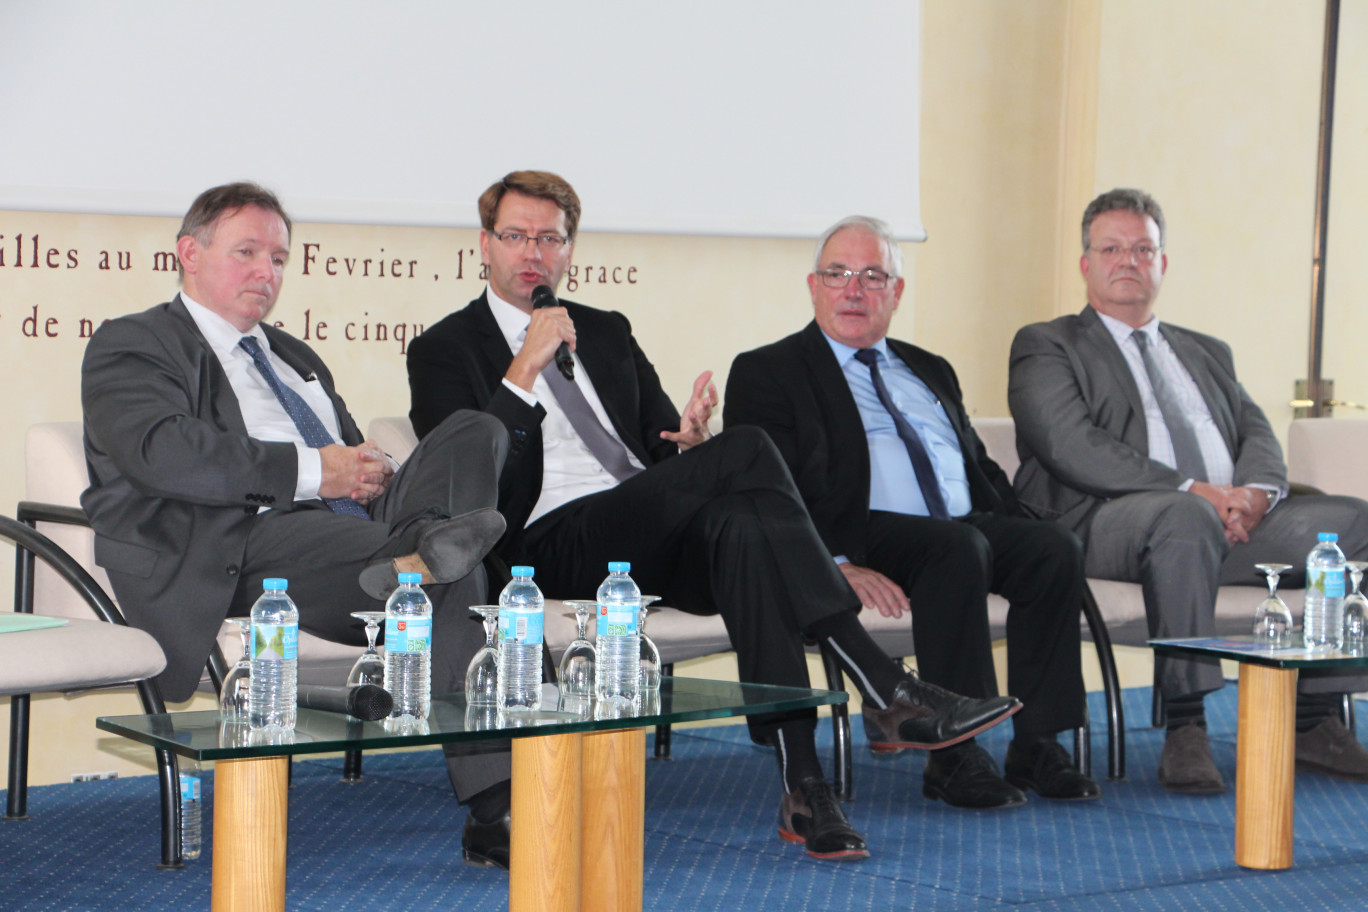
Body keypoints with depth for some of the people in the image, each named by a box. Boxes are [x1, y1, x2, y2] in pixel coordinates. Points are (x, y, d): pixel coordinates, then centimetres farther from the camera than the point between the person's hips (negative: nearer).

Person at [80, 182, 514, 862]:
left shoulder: (294, 356, 35)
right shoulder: (130, 345, 8)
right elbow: (162, 452, -12)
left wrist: (370, 472, 4)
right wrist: (310, 470, -15)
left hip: (352, 524, 8)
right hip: (242, 544, -7)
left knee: (474, 431, -19)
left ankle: (422, 551, -45)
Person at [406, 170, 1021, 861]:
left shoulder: (607, 333, 27)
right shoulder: (445, 350, 12)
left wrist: (689, 442, -3)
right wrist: (524, 369, -11)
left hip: (659, 536, 5)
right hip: (559, 540, -5)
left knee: (740, 519, -35)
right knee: (747, 450, -29)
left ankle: (802, 785, -42)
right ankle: (885, 691, -35)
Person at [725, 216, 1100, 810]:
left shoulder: (929, 371, 29)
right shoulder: (767, 372, 8)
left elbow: (980, 467, 27)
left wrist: (1018, 534, 5)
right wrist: (837, 563, -20)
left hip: (970, 524, 6)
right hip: (868, 533, -6)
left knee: (1055, 548, -23)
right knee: (959, 549, -35)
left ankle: (1036, 745, -21)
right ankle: (953, 756, -32)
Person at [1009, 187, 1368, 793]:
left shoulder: (1207, 353, 31)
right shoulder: (1046, 347, 11)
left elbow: (1257, 434, 17)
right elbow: (1072, 448, -7)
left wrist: (1254, 492, -9)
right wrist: (1192, 490, -16)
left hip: (1232, 518, 6)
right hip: (1104, 522, -6)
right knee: (1186, 517, -40)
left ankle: (1311, 717, -14)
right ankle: (1184, 729, -37)